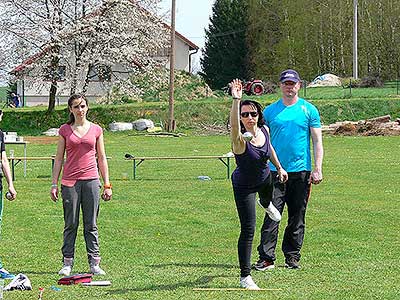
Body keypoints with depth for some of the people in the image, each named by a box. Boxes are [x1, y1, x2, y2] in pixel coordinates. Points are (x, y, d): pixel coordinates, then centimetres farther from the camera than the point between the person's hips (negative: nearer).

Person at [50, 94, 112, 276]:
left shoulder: (96, 130, 7)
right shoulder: (65, 130, 5)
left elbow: (102, 158, 10)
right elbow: (59, 158, 7)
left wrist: (107, 185, 6)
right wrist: (54, 184, 2)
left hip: (91, 180, 0)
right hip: (70, 181, 0)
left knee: (91, 225, 3)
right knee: (70, 224, 3)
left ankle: (94, 263, 7)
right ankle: (67, 263, 9)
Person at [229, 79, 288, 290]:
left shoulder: (264, 131, -17)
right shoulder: (240, 140, -36)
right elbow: (234, 126, -61)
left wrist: (279, 167, 13)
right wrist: (236, 101, -73)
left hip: (264, 179, 6)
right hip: (244, 187, -6)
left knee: (267, 199, 41)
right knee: (248, 230, -11)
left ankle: (267, 205, 81)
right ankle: (245, 277, -4)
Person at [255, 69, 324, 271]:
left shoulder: (309, 110, 5)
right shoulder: (270, 111, 9)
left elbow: (317, 141, 4)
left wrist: (317, 169, -6)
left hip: (301, 171, 0)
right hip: (275, 171, 0)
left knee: (297, 217, 6)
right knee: (272, 215, -6)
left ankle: (292, 257, 14)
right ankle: (266, 257, -6)